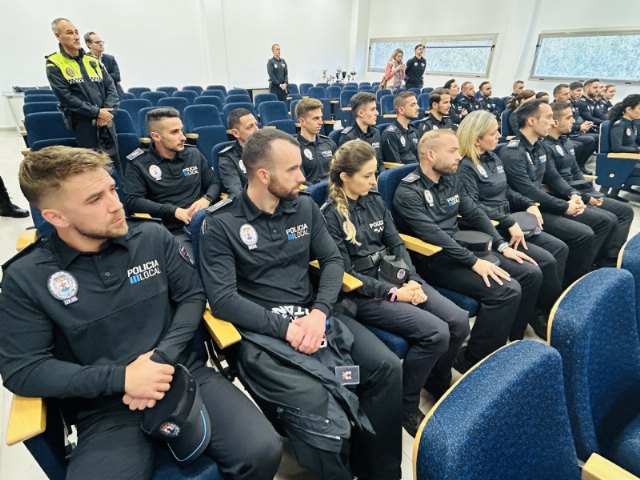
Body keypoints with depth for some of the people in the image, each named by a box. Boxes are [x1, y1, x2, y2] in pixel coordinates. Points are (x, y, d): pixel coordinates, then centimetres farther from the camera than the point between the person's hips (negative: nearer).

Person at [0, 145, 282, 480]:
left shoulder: (154, 237, -1)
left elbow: (192, 296, 3)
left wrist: (160, 357, -12)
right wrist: (121, 378, -15)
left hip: (184, 374, 1)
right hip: (105, 408, 0)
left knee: (263, 452, -15)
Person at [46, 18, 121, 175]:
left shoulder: (92, 60, 14)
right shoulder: (54, 65, -1)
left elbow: (111, 87, 8)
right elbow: (66, 97, -9)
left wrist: (108, 111, -9)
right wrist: (96, 112, -15)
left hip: (106, 122, 4)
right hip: (82, 124, -4)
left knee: (114, 164, 6)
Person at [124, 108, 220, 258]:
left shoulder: (194, 154, 15)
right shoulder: (139, 164, 5)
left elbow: (215, 183, 19)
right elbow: (132, 201, -3)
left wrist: (206, 199, -4)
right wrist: (174, 211, -13)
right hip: (172, 231, -3)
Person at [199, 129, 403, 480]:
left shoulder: (305, 207, 7)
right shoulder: (220, 223, -7)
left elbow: (332, 259, 5)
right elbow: (222, 299, -12)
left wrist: (319, 312, -12)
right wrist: (285, 326, -18)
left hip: (312, 314, 5)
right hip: (261, 332, -4)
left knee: (387, 368, -12)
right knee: (319, 410, -27)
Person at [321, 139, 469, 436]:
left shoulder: (374, 201, 10)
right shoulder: (330, 215, -11)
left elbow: (396, 244, 9)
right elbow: (345, 273, -13)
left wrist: (412, 280, -8)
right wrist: (393, 293, -16)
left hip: (393, 276, 7)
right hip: (362, 292, -7)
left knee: (459, 321, -8)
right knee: (435, 332, -21)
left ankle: (438, 384, 21)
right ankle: (406, 405, 3)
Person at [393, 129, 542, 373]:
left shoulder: (450, 179, 11)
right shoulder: (408, 192, -15)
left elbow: (474, 213, 14)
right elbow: (433, 235, -24)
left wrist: (501, 245, 4)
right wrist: (474, 262, -25)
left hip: (462, 248, 9)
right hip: (434, 260, -8)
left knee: (531, 274, 2)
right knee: (507, 290, -22)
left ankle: (507, 340, 17)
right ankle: (470, 360, -5)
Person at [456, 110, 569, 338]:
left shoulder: (493, 158, 14)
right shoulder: (465, 167, -15)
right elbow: (473, 207, -25)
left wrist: (529, 204, 5)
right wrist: (509, 222, -26)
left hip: (509, 221, 10)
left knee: (560, 248, 2)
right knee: (545, 260, -16)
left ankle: (548, 309, 9)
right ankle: (550, 313, 9)